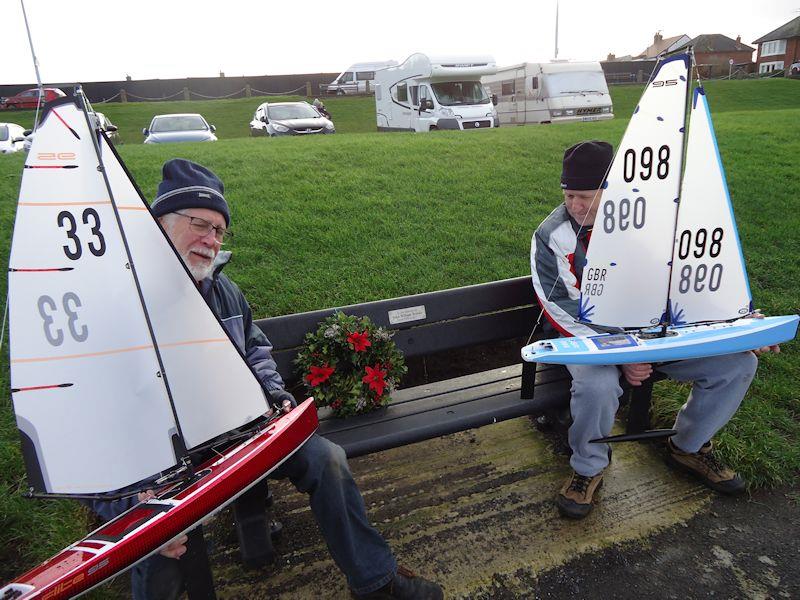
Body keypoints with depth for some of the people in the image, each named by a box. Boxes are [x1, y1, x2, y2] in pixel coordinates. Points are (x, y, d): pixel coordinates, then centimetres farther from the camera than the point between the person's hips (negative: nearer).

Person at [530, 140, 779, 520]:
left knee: (737, 361, -7)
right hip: (590, 335, -4)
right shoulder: (552, 237, -12)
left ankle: (688, 447, 18)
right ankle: (588, 469, -3)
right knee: (597, 386, -36)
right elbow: (562, 312, -15)